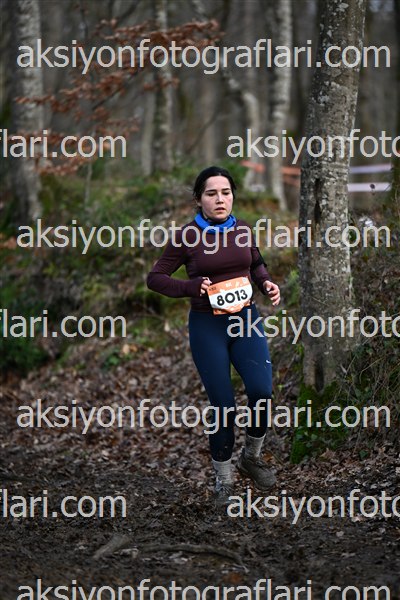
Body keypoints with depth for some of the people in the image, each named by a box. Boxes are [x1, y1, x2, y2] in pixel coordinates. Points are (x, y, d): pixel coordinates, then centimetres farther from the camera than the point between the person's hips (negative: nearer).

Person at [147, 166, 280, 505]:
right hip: (207, 326, -3)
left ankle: (252, 457, 14)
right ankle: (224, 479, 18)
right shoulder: (187, 236, -7)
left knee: (262, 391, -14)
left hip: (246, 319, 3)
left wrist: (267, 283, 1)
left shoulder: (243, 231, 3)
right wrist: (191, 287, -17)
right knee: (223, 404, -2)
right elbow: (155, 277, -3)